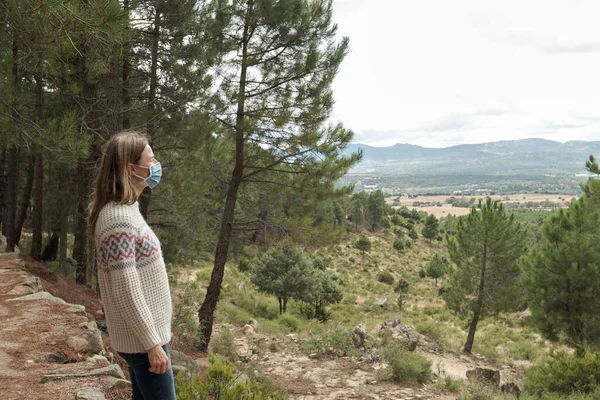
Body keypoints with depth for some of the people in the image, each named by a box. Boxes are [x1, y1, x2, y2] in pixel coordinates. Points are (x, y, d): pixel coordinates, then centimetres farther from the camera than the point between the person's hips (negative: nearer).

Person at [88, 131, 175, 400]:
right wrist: (153, 343, -20)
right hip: (142, 337, -9)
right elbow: (127, 292, -24)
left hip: (146, 331, 9)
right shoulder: (118, 219, -23)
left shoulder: (127, 210, 7)